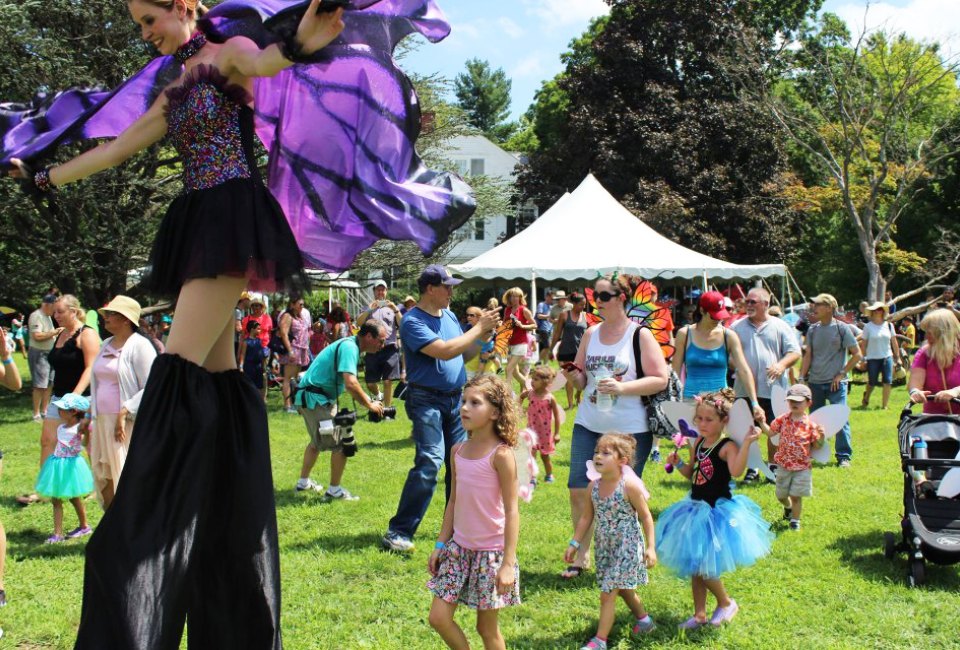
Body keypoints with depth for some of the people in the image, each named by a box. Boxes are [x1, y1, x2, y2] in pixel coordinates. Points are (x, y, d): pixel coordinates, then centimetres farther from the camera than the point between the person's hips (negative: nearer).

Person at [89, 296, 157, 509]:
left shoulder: (139, 345, -10)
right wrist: (90, 417, 18)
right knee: (104, 480, 12)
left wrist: (124, 412, -22)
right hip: (102, 422, 8)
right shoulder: (106, 346, 15)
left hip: (129, 425, -8)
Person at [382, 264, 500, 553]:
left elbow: (465, 351, 20)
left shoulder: (449, 316, 12)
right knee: (430, 461, -18)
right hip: (427, 400, -8)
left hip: (456, 398, 8)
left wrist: (485, 334, 3)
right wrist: (478, 328, -17)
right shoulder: (413, 321, -13)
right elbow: (444, 351, -24)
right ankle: (399, 532, -13)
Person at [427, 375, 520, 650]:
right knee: (438, 618, 3)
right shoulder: (458, 450, 3)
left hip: (491, 551, -6)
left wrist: (508, 563, -19)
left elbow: (511, 511, -16)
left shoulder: (501, 454, -16)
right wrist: (441, 544, 11)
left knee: (487, 627, 7)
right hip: (459, 547, 6)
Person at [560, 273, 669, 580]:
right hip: (588, 425, 4)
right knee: (578, 490, 1)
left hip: (630, 429, -4)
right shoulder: (591, 334, 9)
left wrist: (622, 387, -22)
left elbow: (661, 379, -10)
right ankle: (582, 555, 15)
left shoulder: (640, 335, -5)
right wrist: (573, 376, -8)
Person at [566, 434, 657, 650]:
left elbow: (646, 517, -11)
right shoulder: (594, 486, -3)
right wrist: (574, 544, 6)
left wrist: (651, 547, -13)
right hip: (604, 547, 7)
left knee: (608, 593, -8)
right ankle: (644, 619, 45)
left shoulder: (630, 486, -19)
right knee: (622, 589, 23)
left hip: (626, 547, -6)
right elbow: (586, 517, 7)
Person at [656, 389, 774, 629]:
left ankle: (727, 603, 20)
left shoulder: (727, 447, -17)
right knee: (694, 565, 13)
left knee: (703, 565, -7)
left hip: (717, 511, -8)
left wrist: (746, 443, -40)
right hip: (697, 508, 8)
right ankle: (699, 614, 26)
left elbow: (736, 471, -36)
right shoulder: (698, 444, 6)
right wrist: (678, 463, -1)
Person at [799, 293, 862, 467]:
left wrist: (842, 374, -7)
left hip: (835, 383, -4)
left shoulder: (842, 329, -5)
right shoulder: (812, 330, 7)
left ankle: (844, 456, 2)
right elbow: (808, 355, 10)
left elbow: (857, 354, -3)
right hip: (815, 382, 4)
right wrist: (802, 377, 1)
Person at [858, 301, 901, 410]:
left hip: (887, 357, 2)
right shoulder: (868, 326, -3)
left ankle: (885, 405, 2)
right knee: (872, 382, 7)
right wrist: (863, 358, -4)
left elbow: (894, 342, 9)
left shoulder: (889, 325, 4)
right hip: (873, 358, -2)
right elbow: (863, 344, -1)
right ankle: (866, 399, 35)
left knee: (887, 381, -6)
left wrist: (897, 357, 8)